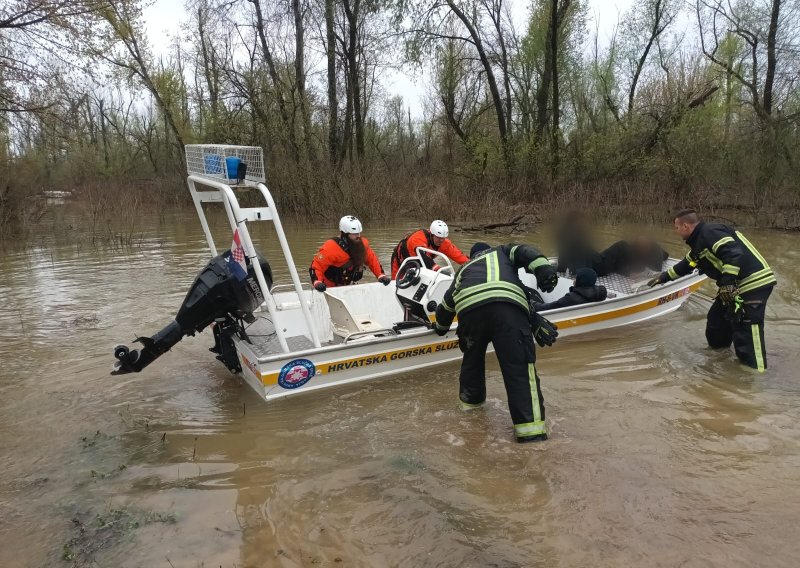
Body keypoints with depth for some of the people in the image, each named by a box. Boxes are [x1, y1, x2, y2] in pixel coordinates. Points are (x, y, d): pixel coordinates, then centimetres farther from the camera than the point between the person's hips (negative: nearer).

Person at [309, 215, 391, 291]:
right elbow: (316, 266, -24)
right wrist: (317, 283, -40)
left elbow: (372, 260, 6)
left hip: (348, 286, 6)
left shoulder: (362, 244, -7)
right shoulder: (331, 248, -26)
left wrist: (381, 276, -3)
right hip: (329, 287, -6)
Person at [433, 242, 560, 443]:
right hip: (508, 307, -3)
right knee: (519, 364, -4)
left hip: (469, 308, 3)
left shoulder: (464, 269, 43)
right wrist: (544, 270, -3)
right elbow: (525, 253, 14)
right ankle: (530, 426, -10)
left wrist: (441, 327, 68)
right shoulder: (502, 252, 37)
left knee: (473, 356, 28)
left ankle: (470, 398, 46)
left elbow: (446, 304, 49)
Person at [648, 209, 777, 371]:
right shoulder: (699, 242, 18)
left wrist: (727, 282, -30)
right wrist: (664, 277, 39)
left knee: (746, 333, -12)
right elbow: (686, 265, 32)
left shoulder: (710, 232, -14)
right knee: (716, 320, 21)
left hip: (755, 283, -11)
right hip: (737, 285, 11)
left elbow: (734, 253, -27)